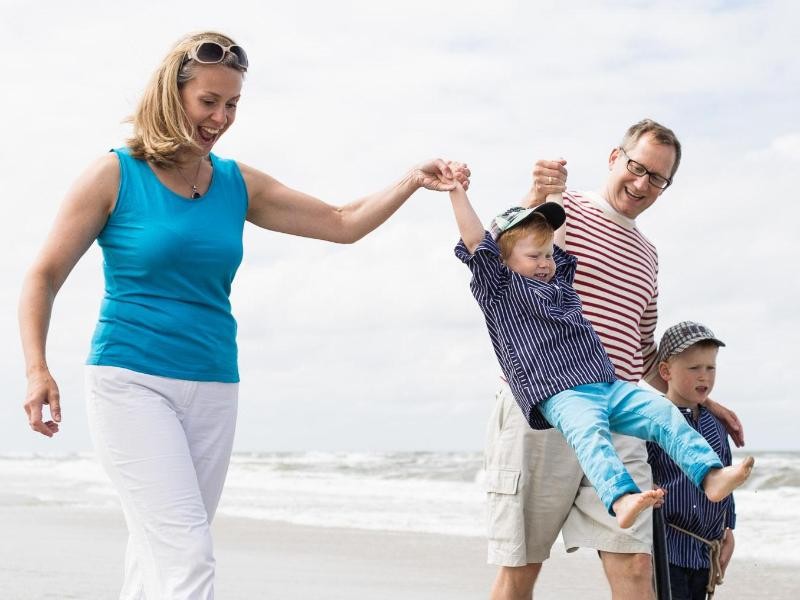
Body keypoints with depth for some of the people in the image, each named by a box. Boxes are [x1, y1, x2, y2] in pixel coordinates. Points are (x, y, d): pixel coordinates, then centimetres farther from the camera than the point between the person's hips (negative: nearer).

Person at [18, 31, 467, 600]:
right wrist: (37, 370, -13)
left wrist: (412, 181, -2)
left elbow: (344, 223, 12)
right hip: (131, 382, -5)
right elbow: (45, 277, -1)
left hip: (214, 389, 5)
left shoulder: (239, 184, 10)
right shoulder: (115, 175, -3)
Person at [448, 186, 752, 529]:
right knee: (589, 432, -36)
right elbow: (476, 243, -4)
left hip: (608, 385, 8)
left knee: (663, 413, -9)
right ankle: (621, 500, -58)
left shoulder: (561, 278, 27)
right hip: (561, 395, -8)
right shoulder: (500, 290, 6)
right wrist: (457, 193, -3)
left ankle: (710, 475, -16)